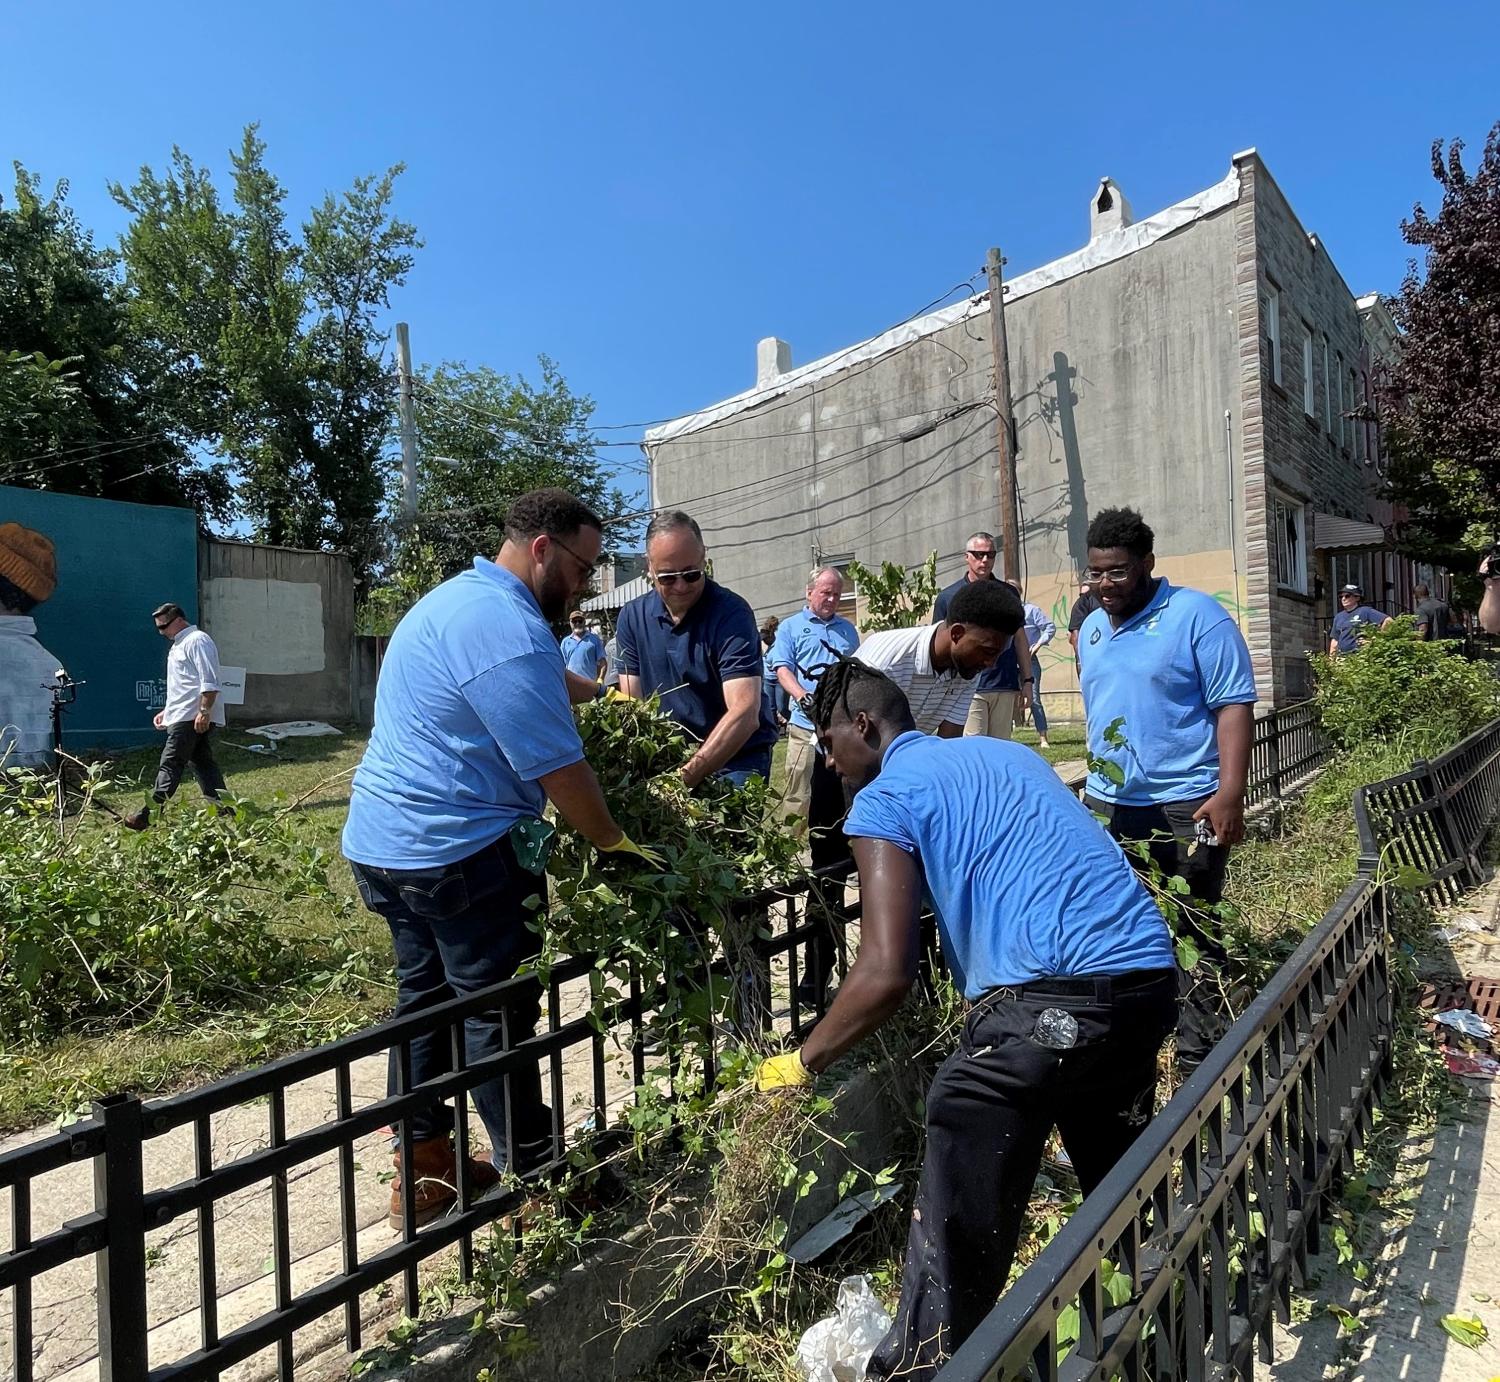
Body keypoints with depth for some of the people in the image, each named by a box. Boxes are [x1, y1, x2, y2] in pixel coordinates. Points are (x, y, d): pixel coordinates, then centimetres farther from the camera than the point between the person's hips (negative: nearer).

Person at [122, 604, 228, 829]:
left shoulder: (197, 641, -10)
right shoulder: (179, 645, 23)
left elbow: (209, 682, -19)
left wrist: (204, 712, -24)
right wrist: (167, 711, 25)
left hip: (192, 718, -11)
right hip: (183, 716, 11)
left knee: (170, 765, -8)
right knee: (202, 762, 8)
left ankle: (146, 816, -6)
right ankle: (222, 810, 8)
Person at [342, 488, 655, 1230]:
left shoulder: (459, 596, 14)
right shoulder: (509, 627, -20)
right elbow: (560, 770, -20)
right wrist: (617, 845, -6)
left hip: (382, 840, 10)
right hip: (458, 854, -10)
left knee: (426, 997, 18)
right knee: (500, 1014, 3)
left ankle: (422, 1171, 31)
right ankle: (532, 1178, 19)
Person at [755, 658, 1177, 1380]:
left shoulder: (885, 799, -1)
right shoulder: (1007, 752, 21)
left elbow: (885, 975, -11)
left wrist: (800, 1063, 2)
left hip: (1053, 996, -9)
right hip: (1149, 974, 9)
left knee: (957, 1230, 3)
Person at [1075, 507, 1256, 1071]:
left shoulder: (1197, 616, -9)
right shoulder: (1091, 628, 11)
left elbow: (1234, 706, -13)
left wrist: (1229, 794, -21)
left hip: (1185, 807, -6)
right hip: (1107, 806, 7)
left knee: (1194, 936, 5)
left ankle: (1199, 1054, 19)